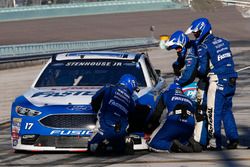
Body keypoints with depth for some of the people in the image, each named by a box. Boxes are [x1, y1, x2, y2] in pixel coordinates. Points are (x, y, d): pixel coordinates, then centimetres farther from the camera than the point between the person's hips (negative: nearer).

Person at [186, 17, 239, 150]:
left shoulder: (203, 47, -8)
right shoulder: (223, 42, 13)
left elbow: (202, 69, -12)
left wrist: (197, 72, 9)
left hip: (217, 83, -7)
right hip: (231, 81, 7)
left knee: (214, 113, 0)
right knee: (227, 111, 16)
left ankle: (215, 142, 1)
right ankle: (233, 139, 11)